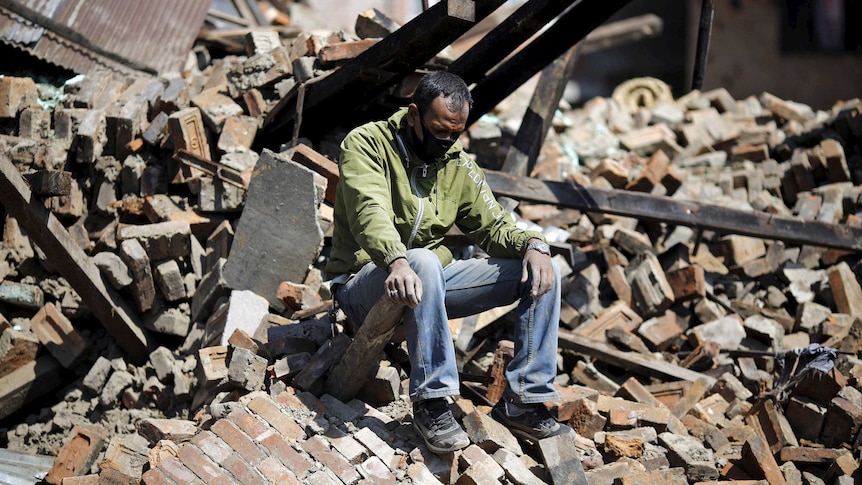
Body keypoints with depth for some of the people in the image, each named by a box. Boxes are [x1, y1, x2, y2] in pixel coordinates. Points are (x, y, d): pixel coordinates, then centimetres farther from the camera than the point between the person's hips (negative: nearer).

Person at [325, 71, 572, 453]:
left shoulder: (458, 164, 10)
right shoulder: (367, 144, -10)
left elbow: (492, 225, 9)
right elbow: (369, 211, -27)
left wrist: (532, 243, -14)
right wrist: (397, 262, -47)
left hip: (433, 280, 7)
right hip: (366, 285, -6)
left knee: (540, 272, -7)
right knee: (424, 262, -40)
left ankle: (522, 400, -11)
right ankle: (431, 401, -34)